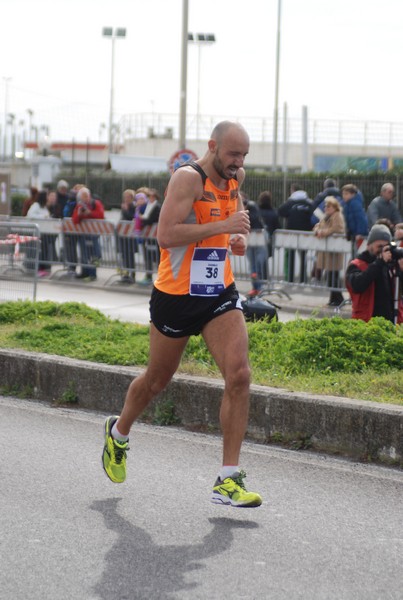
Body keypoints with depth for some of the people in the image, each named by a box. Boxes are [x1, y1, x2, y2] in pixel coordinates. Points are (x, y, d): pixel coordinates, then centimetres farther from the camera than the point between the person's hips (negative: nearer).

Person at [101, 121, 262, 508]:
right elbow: (166, 234, -28)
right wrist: (222, 226, -30)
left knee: (238, 376, -14)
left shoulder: (235, 178, 7)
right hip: (176, 296, -5)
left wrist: (238, 239, 9)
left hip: (220, 294, 5)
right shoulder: (188, 178, -17)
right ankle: (118, 432, 45)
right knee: (156, 381, 13)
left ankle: (228, 481, -10)